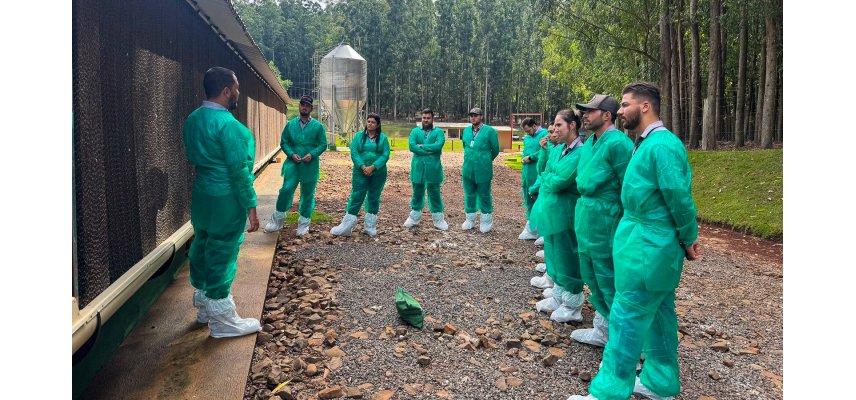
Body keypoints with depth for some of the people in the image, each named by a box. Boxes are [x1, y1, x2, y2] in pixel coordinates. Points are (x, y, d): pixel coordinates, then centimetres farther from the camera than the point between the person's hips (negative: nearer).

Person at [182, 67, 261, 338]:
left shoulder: (192, 120, 8)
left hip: (201, 195, 9)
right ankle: (222, 320, 11)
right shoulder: (228, 124, -20)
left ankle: (203, 306, 32)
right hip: (226, 199, -9)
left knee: (202, 248, 17)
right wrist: (250, 206, -16)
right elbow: (238, 170, -21)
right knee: (222, 255, -1)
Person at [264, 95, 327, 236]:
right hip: (293, 163, 1)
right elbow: (283, 143, 7)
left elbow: (323, 145, 1)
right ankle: (277, 220, 6)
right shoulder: (290, 124, 5)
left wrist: (312, 154, -15)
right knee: (286, 189, -9)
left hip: (310, 165, 0)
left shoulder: (318, 126, 0)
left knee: (308, 194, 7)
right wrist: (292, 154, -10)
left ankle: (304, 223, 20)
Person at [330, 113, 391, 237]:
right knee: (356, 197, -4)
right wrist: (363, 167, -17)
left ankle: (370, 227, 18)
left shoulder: (383, 138, 2)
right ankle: (346, 227, -1)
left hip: (378, 173, 1)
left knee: (374, 198, 8)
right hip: (360, 172, -1)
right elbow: (354, 152, -5)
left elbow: (385, 155, -6)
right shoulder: (359, 136, 3)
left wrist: (373, 167, -18)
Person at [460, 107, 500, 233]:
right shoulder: (466, 130, 5)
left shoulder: (489, 131, -10)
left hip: (483, 170, -5)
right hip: (467, 169, 5)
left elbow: (495, 150, -1)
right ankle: (470, 219, 28)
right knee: (469, 195, 14)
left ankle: (486, 221, 19)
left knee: (484, 196, 6)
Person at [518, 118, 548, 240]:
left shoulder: (545, 134, -7)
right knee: (529, 199, 13)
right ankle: (531, 228, 23)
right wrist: (523, 158, 0)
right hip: (527, 174, 8)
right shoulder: (527, 138, 19)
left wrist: (530, 157, -14)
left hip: (538, 174, -8)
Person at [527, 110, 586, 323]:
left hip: (564, 213, -8)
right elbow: (545, 175, 14)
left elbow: (558, 181, -22)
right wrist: (536, 191, -2)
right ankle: (559, 297, 32)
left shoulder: (580, 153, -18)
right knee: (554, 255, 18)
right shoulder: (557, 149, 9)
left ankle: (573, 305, 16)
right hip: (549, 210, 9)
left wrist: (547, 179, -4)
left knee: (567, 257, 2)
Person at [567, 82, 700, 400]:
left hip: (648, 247, -10)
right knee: (657, 312, 17)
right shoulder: (646, 143, 10)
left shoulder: (663, 145, -21)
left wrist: (688, 239, -9)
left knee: (627, 317, -4)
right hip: (648, 242, 10)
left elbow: (680, 198, -20)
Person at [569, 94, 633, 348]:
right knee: (594, 279, 18)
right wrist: (581, 212, 16)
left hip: (605, 223, -9)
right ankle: (603, 331, 35)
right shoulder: (590, 143, 12)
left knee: (609, 282, 1)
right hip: (585, 220, 9)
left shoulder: (617, 143, -16)